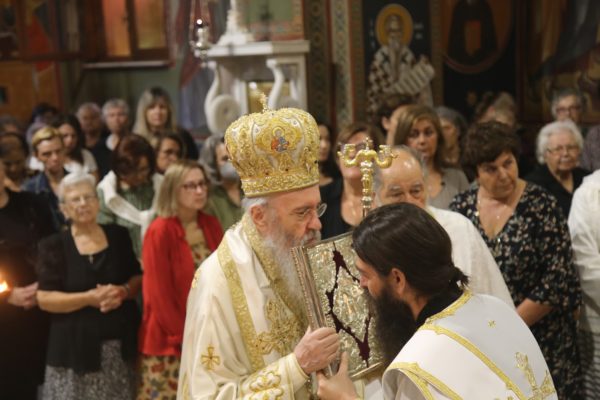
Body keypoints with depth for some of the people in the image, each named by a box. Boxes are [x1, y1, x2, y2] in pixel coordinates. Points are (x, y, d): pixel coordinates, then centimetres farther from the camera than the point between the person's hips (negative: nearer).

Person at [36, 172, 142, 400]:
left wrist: (123, 291, -9)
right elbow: (45, 299, -6)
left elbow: (138, 277, 13)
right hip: (75, 346, -2)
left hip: (120, 344, 2)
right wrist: (88, 298, -17)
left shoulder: (118, 236, 7)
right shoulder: (54, 246, -1)